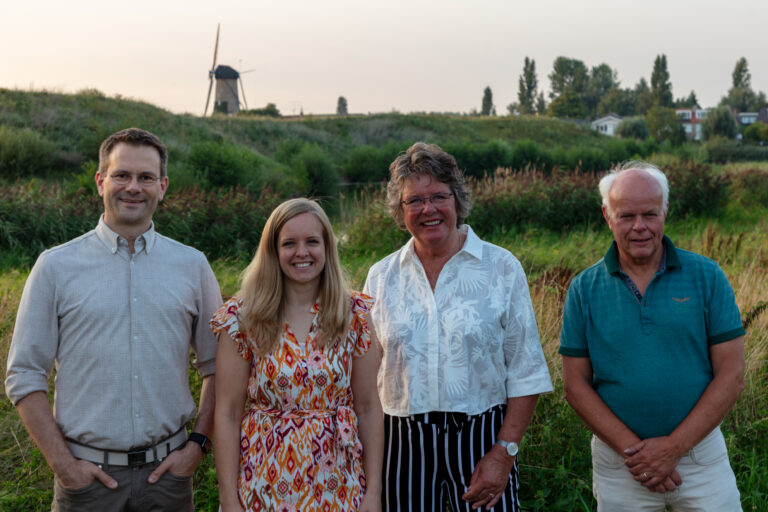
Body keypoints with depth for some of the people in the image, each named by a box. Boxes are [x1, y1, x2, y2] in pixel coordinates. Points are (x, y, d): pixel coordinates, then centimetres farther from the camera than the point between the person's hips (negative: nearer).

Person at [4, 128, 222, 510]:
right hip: (87, 475, -1)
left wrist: (197, 445, -1)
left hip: (166, 470, 2)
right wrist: (62, 463, -6)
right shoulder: (55, 266, -2)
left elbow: (217, 367, 7)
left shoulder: (192, 266, 3)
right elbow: (24, 375, -1)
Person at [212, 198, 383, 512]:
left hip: (337, 486, 2)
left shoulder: (355, 315, -2)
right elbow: (227, 414, -7)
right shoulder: (244, 318, -7)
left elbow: (368, 407, 0)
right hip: (266, 486, -1)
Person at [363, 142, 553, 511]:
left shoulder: (501, 268, -2)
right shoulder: (381, 277, 5)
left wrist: (504, 453, -9)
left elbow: (525, 373, -3)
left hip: (481, 436, -2)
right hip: (402, 443, 2)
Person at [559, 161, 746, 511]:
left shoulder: (706, 277, -4)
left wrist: (674, 446, -12)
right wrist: (631, 448, -12)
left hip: (699, 446, 0)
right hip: (618, 457, 1)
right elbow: (576, 385, -3)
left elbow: (731, 375, -6)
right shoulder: (584, 289, -2)